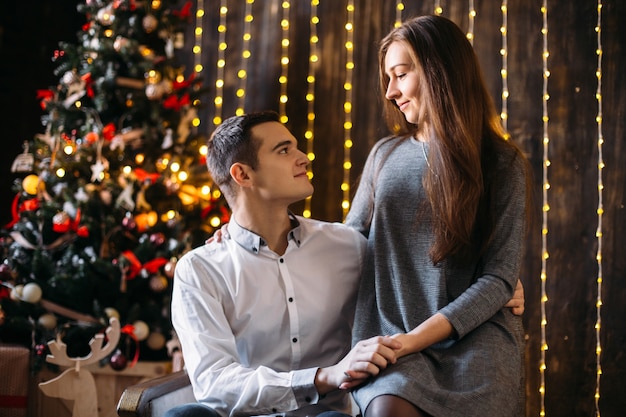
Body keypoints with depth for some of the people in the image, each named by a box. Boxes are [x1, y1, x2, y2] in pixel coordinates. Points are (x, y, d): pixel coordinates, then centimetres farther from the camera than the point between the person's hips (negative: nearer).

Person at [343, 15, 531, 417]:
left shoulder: (504, 164, 4)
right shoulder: (385, 155, 15)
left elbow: (499, 279, -3)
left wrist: (413, 339, -14)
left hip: (475, 334, -1)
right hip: (391, 334, 2)